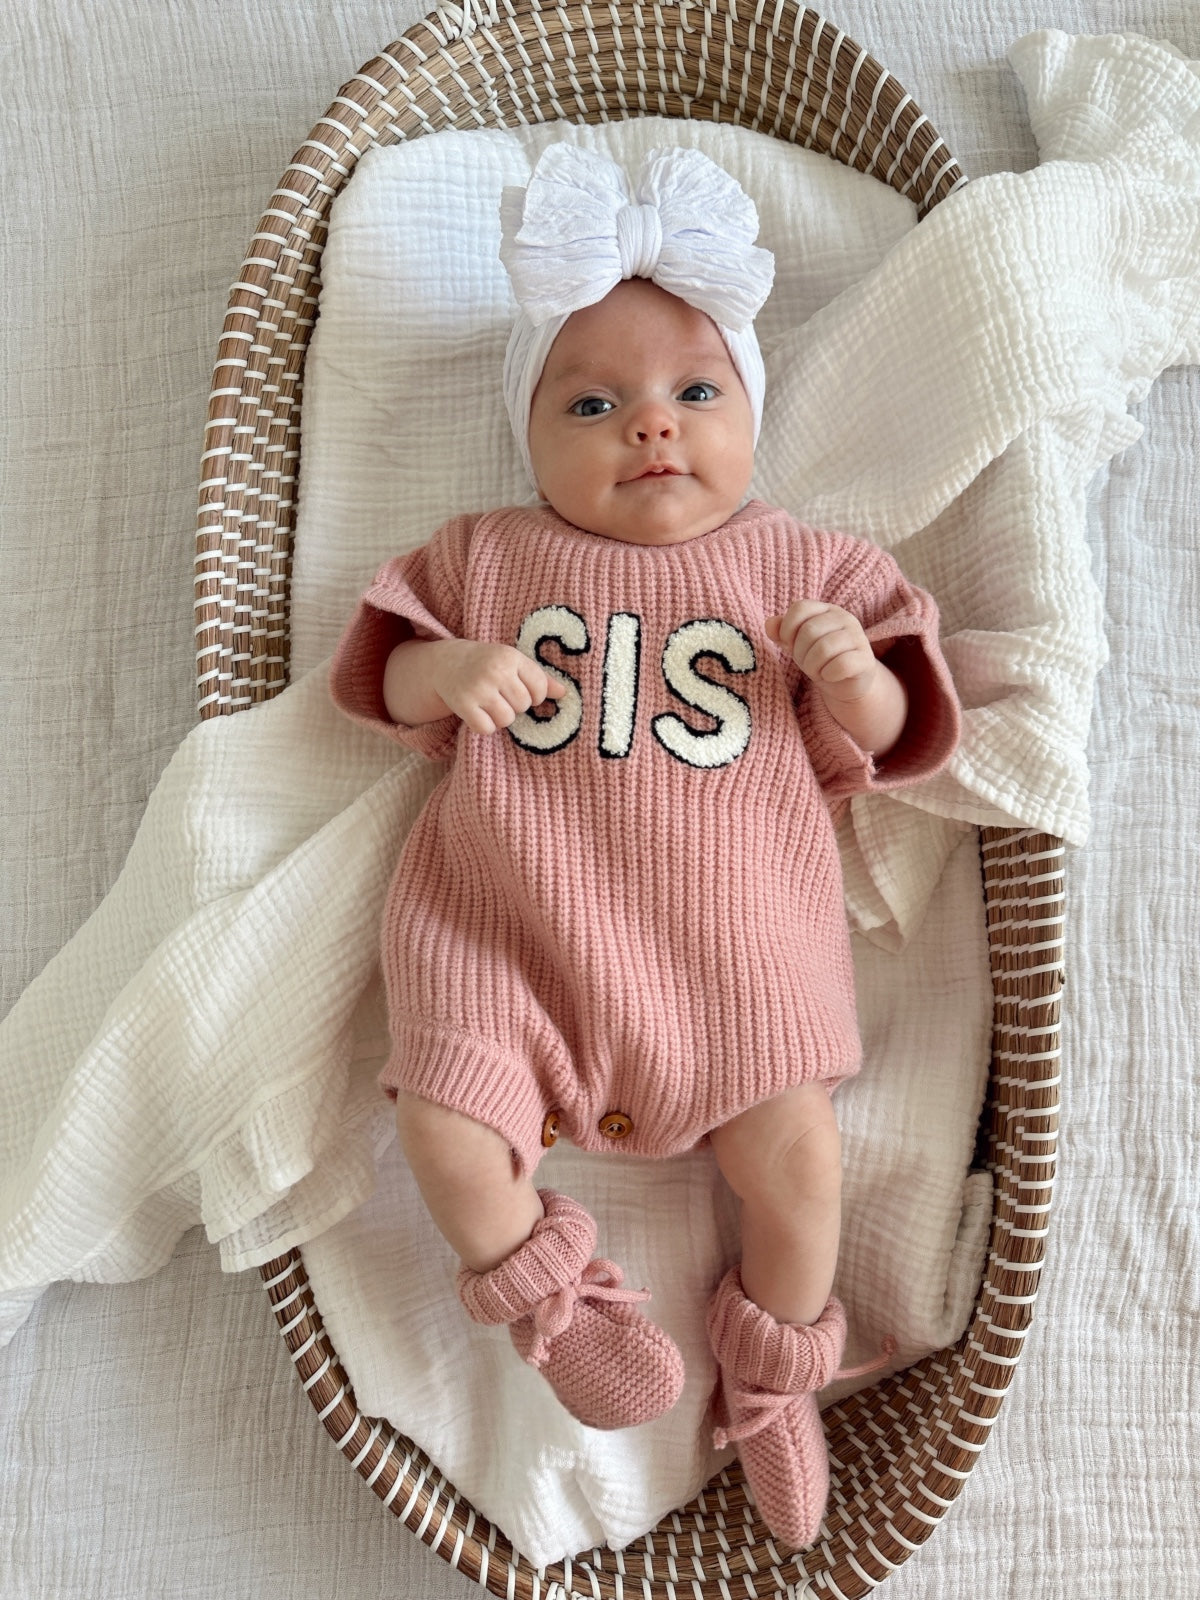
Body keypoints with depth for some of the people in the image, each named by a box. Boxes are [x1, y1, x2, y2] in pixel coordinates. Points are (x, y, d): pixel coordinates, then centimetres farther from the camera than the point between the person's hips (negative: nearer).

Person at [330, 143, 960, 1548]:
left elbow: (886, 735, 9)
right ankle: (550, 1298, 21)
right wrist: (447, 670, -11)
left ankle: (775, 1383, 26)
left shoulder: (797, 565, 8)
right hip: (505, 920, 1)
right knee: (447, 1126, -12)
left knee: (796, 1151, -5)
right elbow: (386, 684, 11)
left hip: (731, 932, 0)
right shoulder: (488, 556, 9)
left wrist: (854, 674, -14)